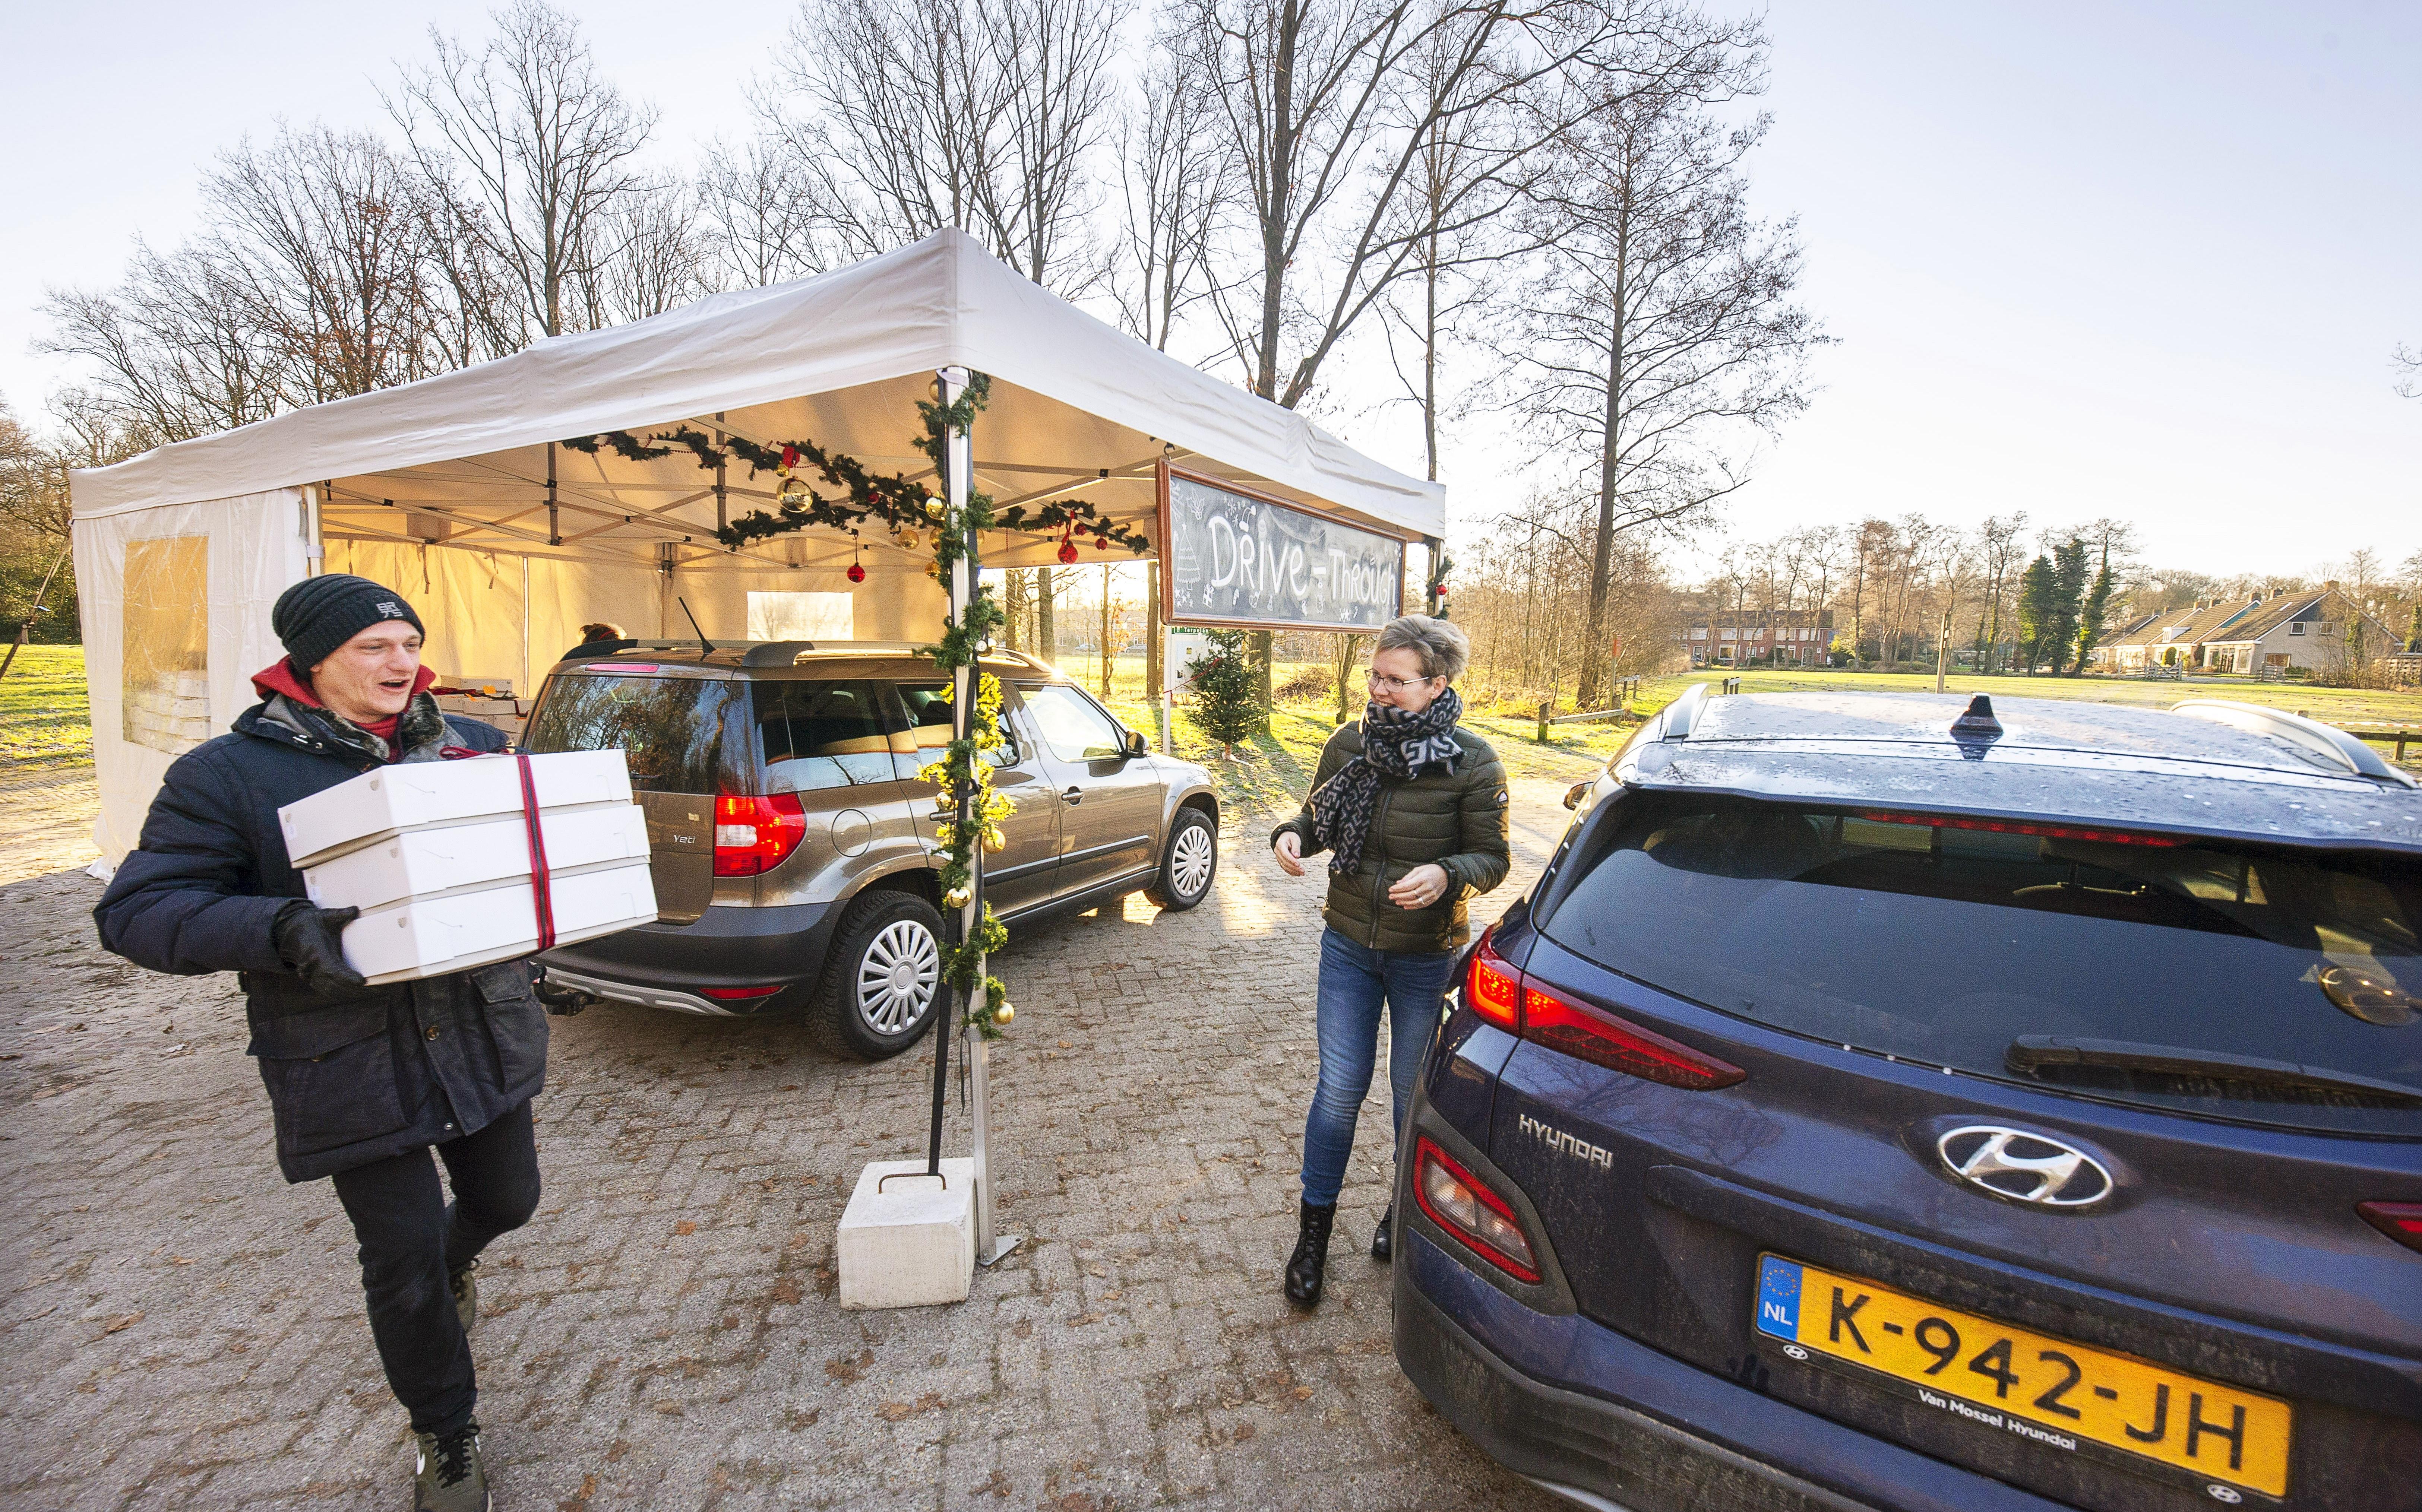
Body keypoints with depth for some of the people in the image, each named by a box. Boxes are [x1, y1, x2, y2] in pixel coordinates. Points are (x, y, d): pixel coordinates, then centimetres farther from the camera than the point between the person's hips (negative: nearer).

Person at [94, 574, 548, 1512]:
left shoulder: (467, 746, 2)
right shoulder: (230, 774, -8)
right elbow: (136, 911, -10)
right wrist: (279, 930, -29)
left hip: (485, 1038, 4)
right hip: (352, 1066, -3)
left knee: (506, 1200, 21)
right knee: (400, 1262, 8)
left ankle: (452, 1267, 59)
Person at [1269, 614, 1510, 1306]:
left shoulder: (1472, 763, -14)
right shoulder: (1348, 745, -5)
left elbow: (1493, 857, -9)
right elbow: (1319, 817, 8)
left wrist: (1445, 874, -29)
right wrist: (1292, 834, -14)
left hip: (1426, 956, -2)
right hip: (1348, 945, 2)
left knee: (1413, 1094, 14)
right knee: (1339, 1089, 6)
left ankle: (1406, 1211, 42)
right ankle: (1314, 1234, 25)